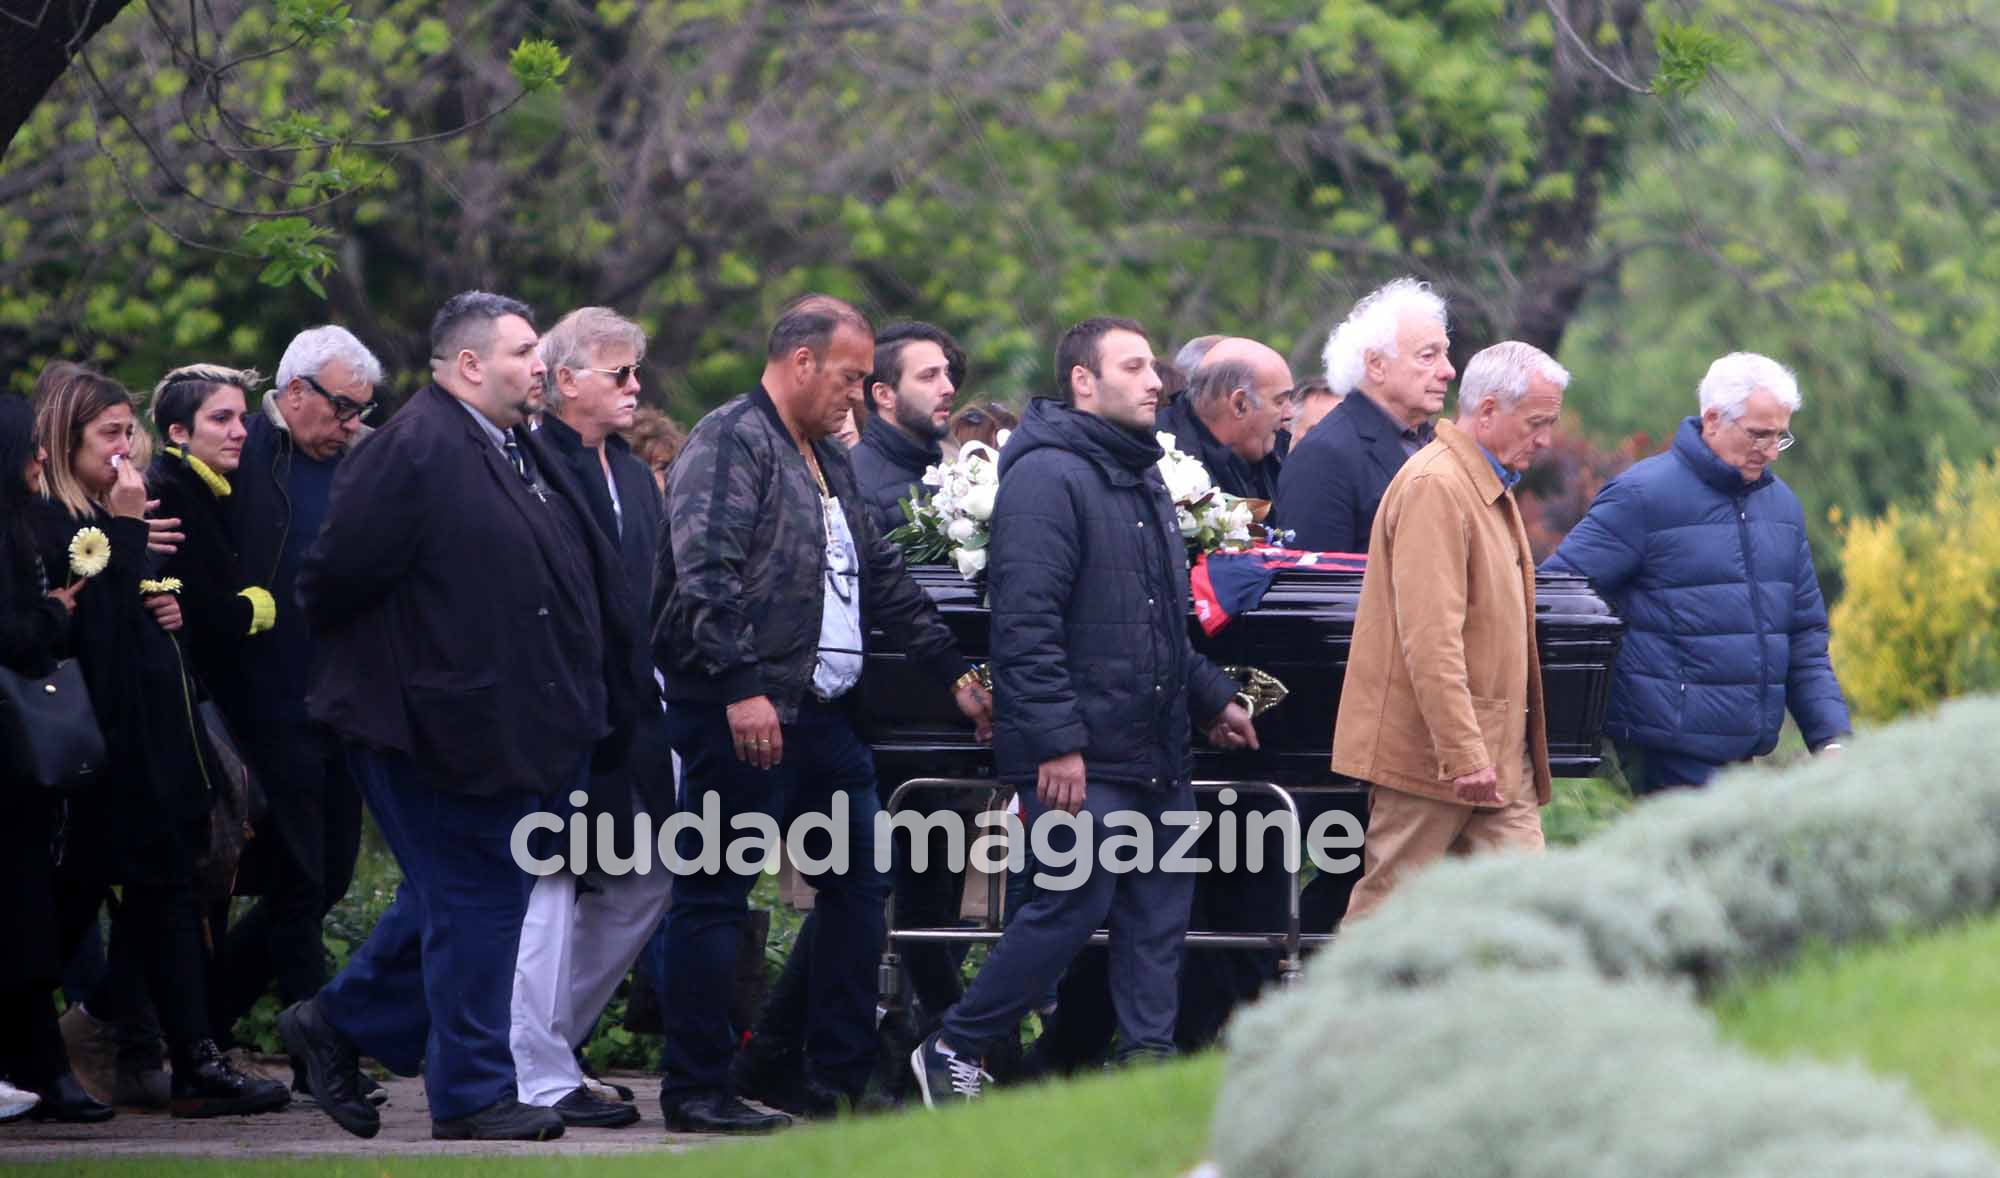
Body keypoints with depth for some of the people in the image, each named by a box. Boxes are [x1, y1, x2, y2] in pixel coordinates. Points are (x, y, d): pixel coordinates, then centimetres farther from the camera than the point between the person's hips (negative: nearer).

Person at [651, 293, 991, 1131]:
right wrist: (741, 687, -27)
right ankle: (694, 1089, -1)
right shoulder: (730, 442, -9)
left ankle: (841, 1076, 18)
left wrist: (954, 674, 25)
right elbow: (706, 575, -20)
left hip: (823, 714, 10)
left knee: (857, 885, 11)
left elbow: (886, 581, 28)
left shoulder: (827, 463, 21)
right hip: (744, 717, -10)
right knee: (715, 895, -4)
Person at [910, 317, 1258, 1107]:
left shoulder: (1143, 479, 18)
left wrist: (1209, 697, 27)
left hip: (1158, 757, 9)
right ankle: (954, 1053, 5)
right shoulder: (1048, 477, -13)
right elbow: (1027, 624, -20)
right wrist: (1057, 742, -23)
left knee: (1160, 912, 7)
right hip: (1083, 759, -9)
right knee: (1073, 907, -7)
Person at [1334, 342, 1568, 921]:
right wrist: (1463, 753, -25)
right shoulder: (1434, 487, -15)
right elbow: (1431, 638, -22)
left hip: (1497, 753, 9)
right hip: (1429, 754, -9)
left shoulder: (1494, 489, 18)